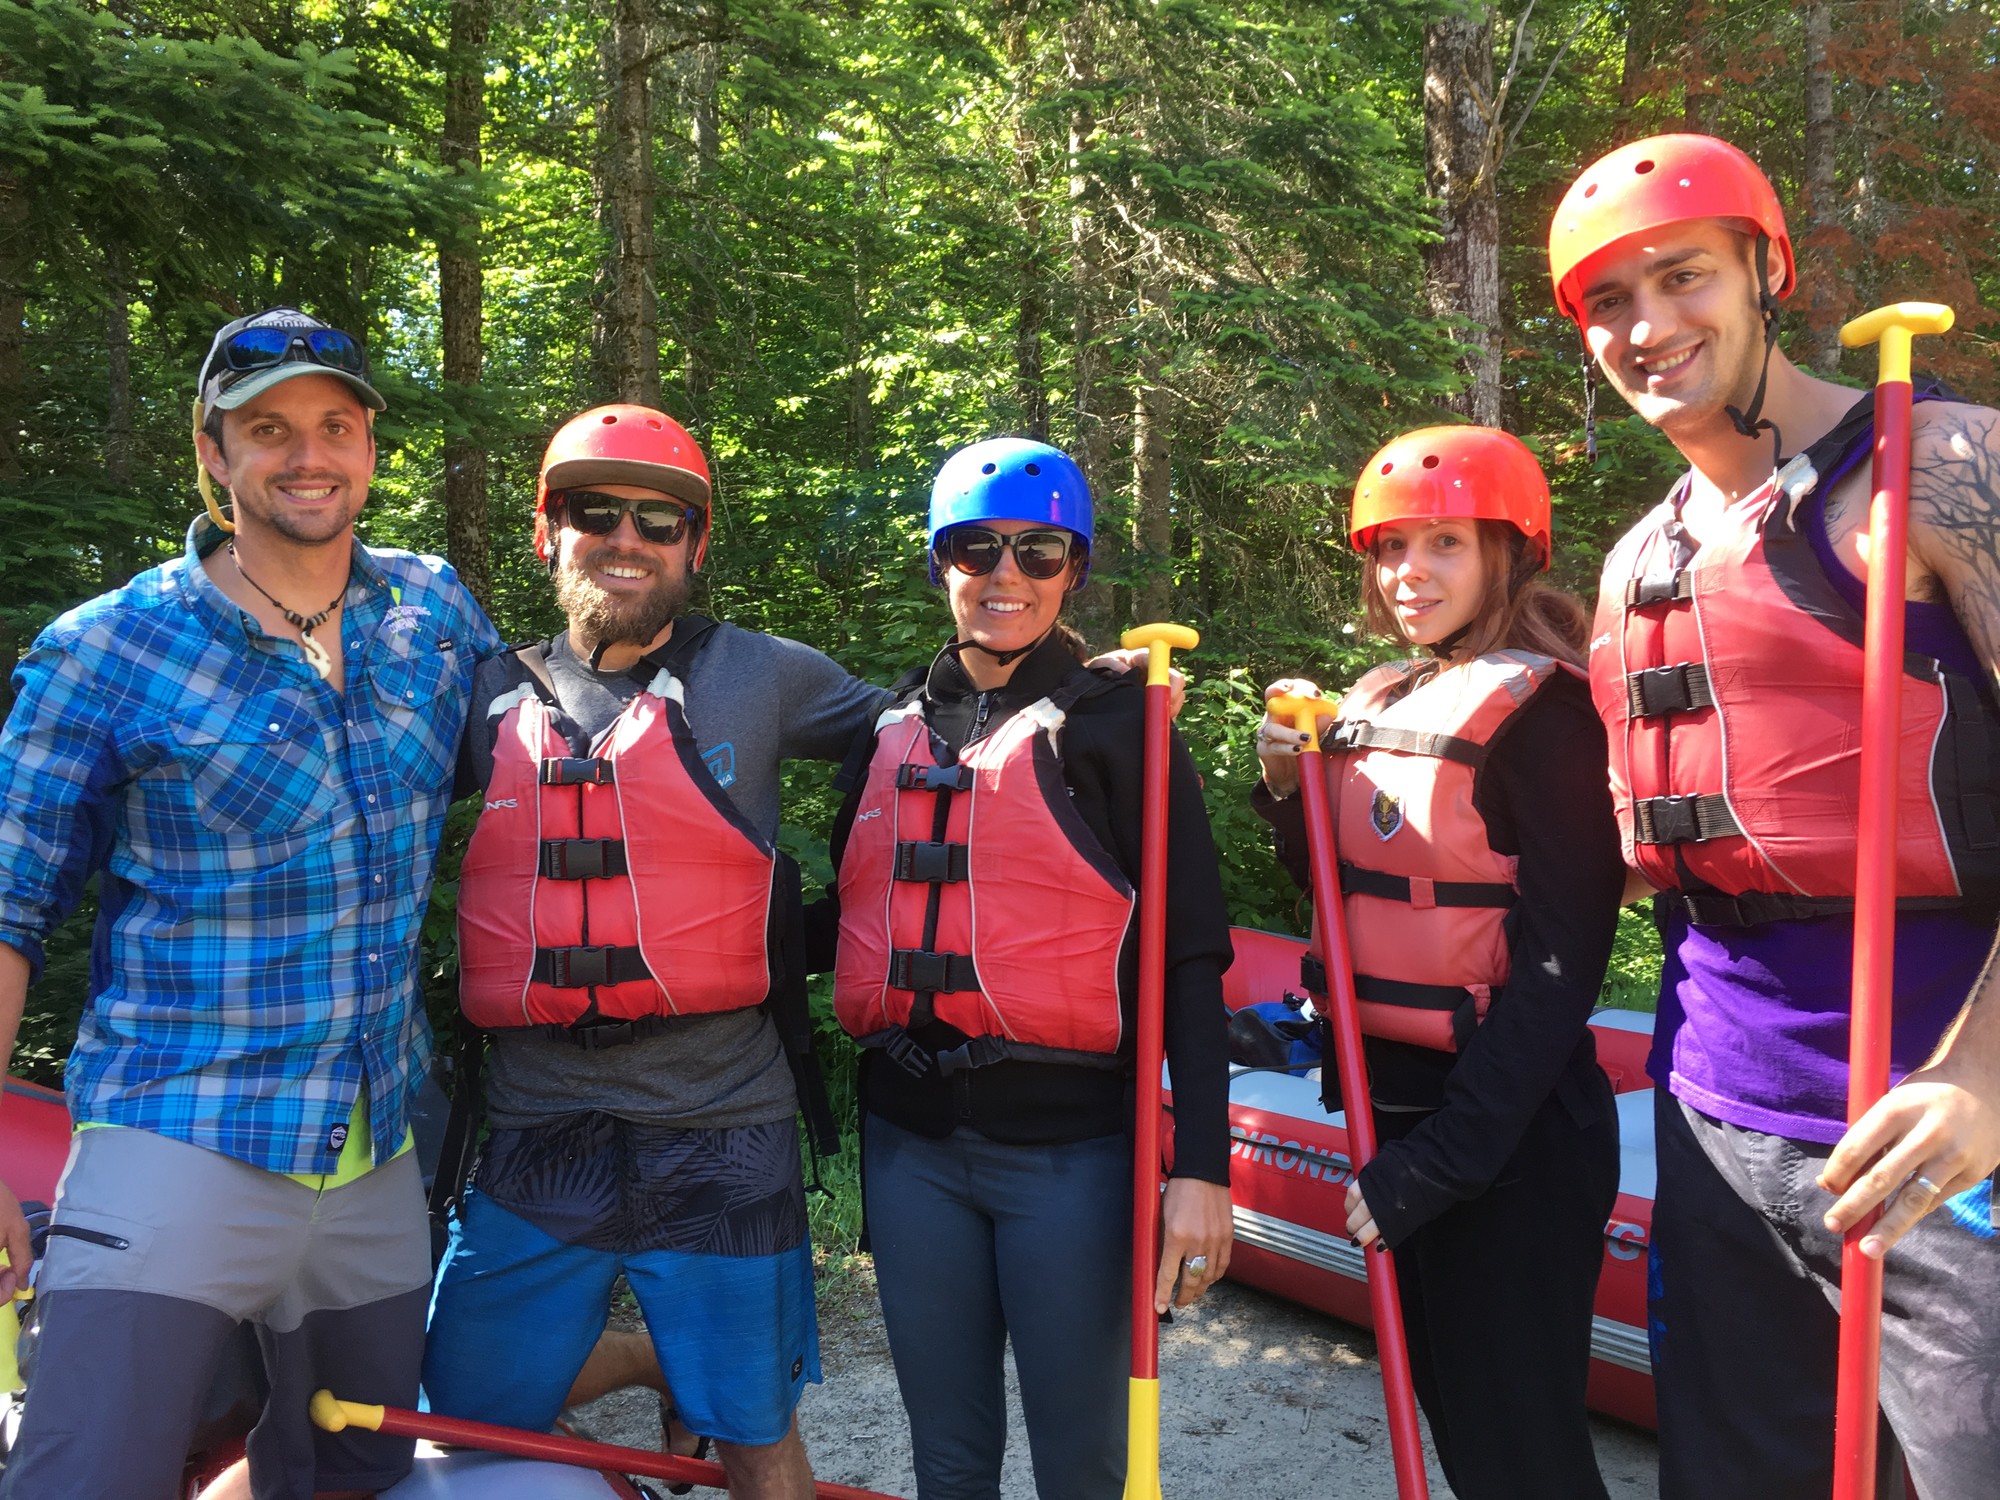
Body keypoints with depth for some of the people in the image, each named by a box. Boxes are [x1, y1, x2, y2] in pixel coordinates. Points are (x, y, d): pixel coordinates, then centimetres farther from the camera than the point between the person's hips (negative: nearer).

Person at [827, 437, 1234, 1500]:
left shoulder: (1116, 724, -3)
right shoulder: (893, 726, 10)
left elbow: (1191, 956, -7)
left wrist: (1201, 1164, -12)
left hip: (1070, 1143, -4)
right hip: (910, 1140, 4)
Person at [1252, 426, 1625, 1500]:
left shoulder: (1542, 707, -12)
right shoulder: (1373, 706, 9)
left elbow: (1560, 957, -16)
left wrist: (1440, 1161, -18)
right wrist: (1288, 789, -3)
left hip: (1509, 1130, -7)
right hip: (1391, 1097, 7)